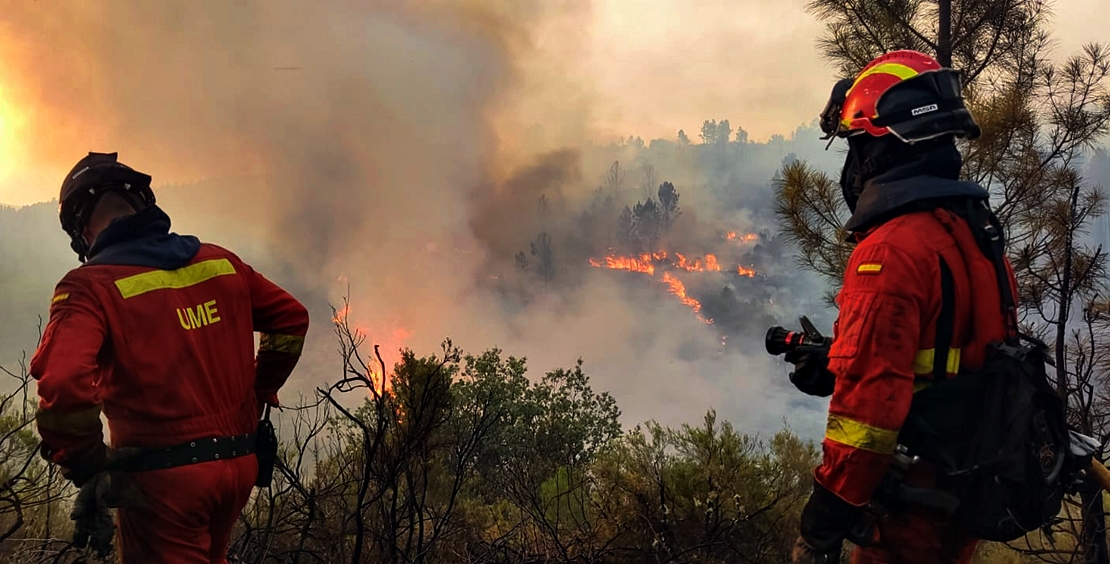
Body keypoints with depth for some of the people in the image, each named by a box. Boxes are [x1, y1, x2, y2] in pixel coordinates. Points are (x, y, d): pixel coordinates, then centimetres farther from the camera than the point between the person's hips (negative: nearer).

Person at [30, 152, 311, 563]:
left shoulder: (91, 285, -11)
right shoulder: (221, 262, 6)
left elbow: (64, 384, -26)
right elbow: (292, 319, 14)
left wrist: (88, 468, -12)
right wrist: (258, 395, 21)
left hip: (162, 478, -6)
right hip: (239, 466, 6)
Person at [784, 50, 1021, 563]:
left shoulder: (892, 249, -23)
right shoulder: (973, 230, 8)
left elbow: (872, 400, -26)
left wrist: (823, 521, -19)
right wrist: (834, 368, 10)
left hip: (914, 506, -9)